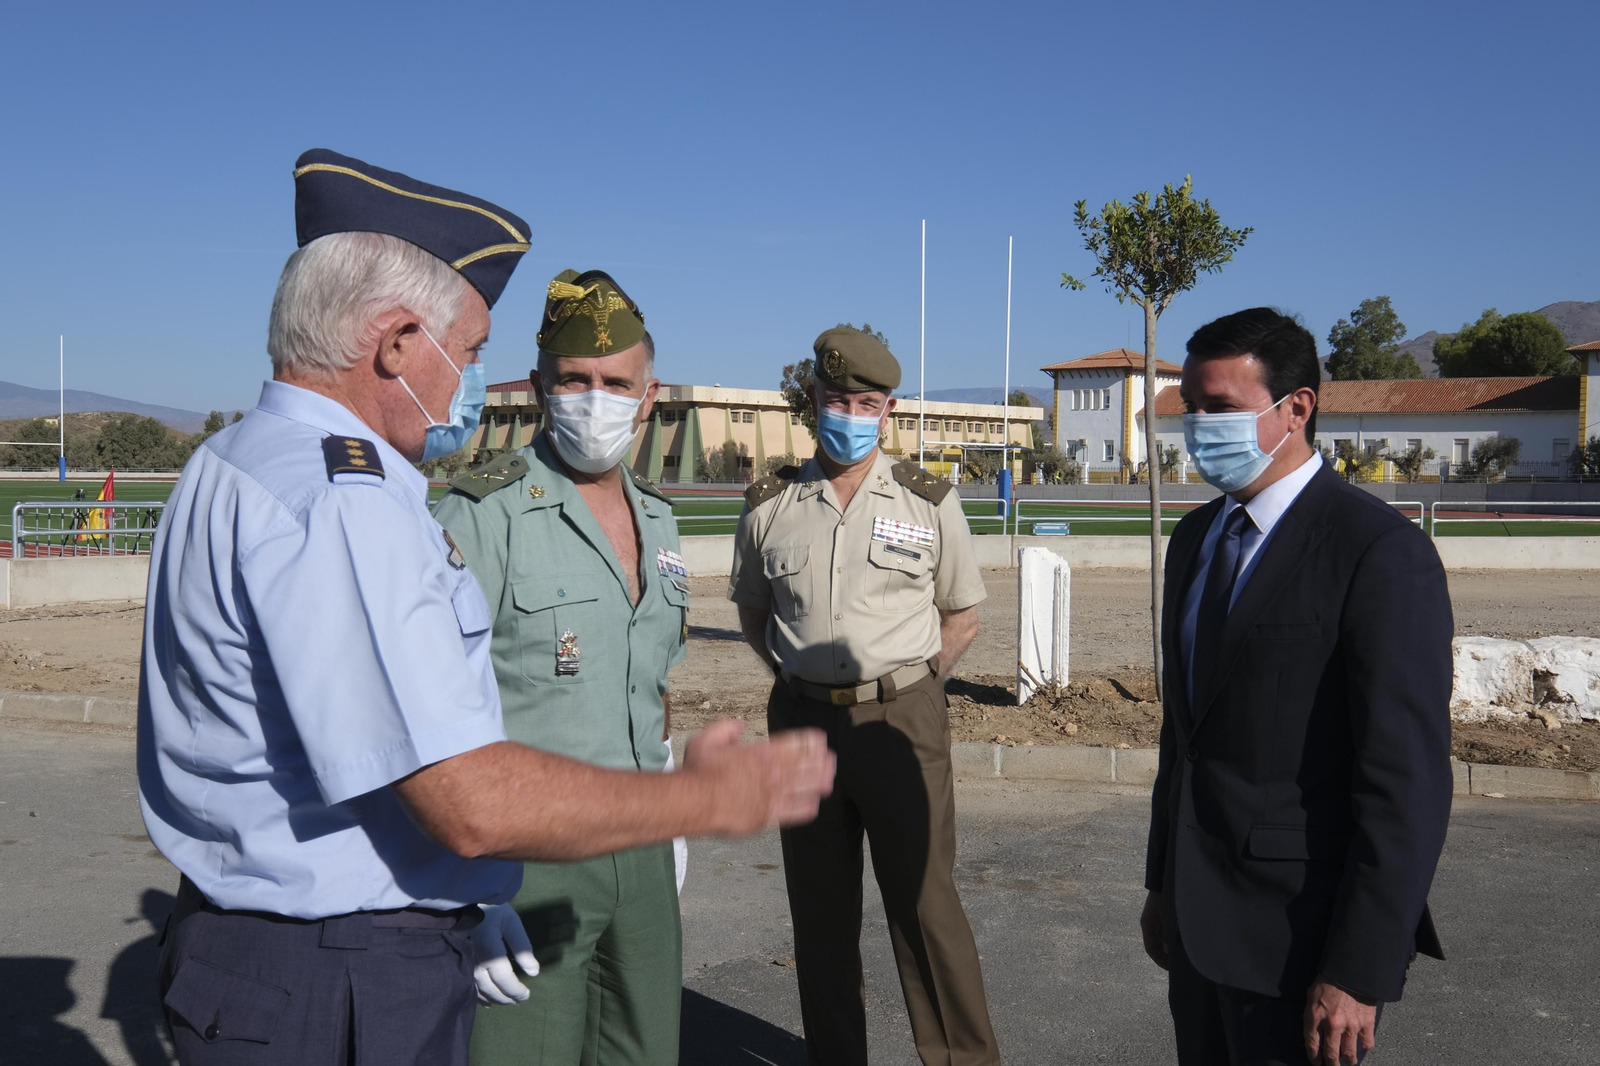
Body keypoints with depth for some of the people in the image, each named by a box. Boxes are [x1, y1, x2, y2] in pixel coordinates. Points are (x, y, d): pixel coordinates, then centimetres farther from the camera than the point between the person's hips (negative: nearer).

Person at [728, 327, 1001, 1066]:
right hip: (803, 720, 2)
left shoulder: (929, 501, 1)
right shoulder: (769, 505, 4)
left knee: (924, 901, 1)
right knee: (820, 908, 11)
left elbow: (962, 617, 8)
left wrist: (906, 688, 0)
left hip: (902, 720, -2)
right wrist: (801, 675, 6)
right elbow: (752, 612, 17)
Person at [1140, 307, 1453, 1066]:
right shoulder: (1197, 538, 8)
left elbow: (1407, 781, -18)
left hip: (1301, 935, -7)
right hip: (1201, 919, 7)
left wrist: (1359, 974, -18)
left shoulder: (1382, 554, -16)